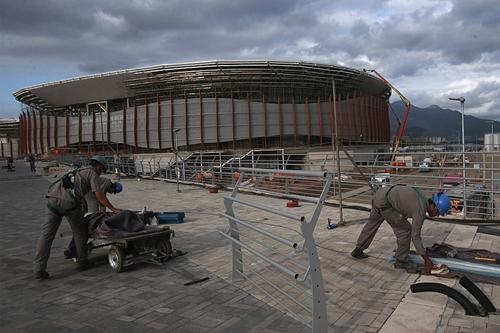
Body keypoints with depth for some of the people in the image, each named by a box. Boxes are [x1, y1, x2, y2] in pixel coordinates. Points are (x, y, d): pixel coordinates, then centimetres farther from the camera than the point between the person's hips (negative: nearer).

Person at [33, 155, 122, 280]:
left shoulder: (79, 172, 35)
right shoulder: (93, 173, 12)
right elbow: (98, 194, -1)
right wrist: (113, 209, 3)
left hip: (53, 198, 6)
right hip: (69, 202, -6)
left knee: (47, 234, 3)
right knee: (79, 232, 14)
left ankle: (39, 269, -3)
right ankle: (82, 262, 24)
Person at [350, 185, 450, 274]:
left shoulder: (422, 199, 11)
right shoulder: (421, 210, -14)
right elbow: (415, 236, -12)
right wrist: (427, 260, -7)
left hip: (380, 194, 9)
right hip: (384, 203, -9)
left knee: (372, 224, 24)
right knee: (405, 229, 1)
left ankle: (358, 250, 37)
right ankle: (401, 260, 13)